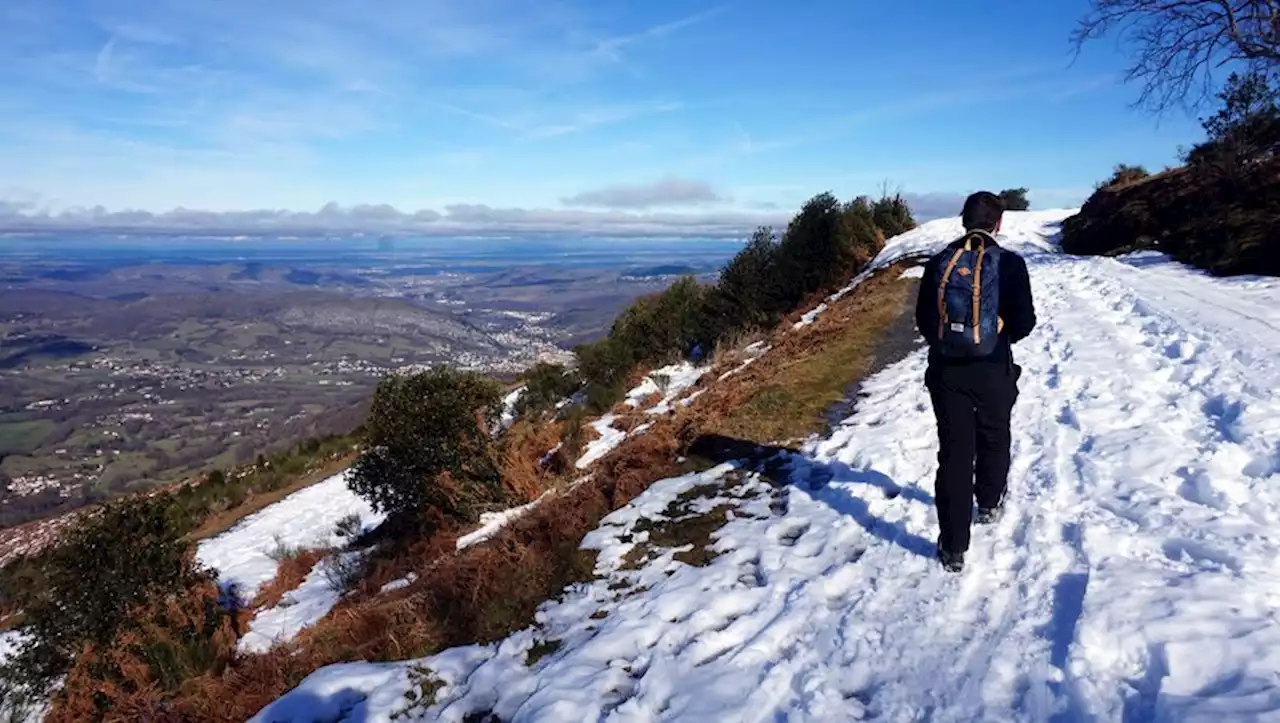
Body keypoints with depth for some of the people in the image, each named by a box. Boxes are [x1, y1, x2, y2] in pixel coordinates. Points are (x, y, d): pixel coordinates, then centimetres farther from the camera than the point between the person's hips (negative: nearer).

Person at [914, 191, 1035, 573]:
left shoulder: (939, 262, -1)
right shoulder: (1009, 263, -9)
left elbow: (924, 320, 4)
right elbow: (1024, 322, -8)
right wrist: (1001, 335, 13)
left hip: (945, 371, 1)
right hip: (993, 371, -1)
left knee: (954, 453, 5)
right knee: (993, 439, 24)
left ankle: (953, 547, 6)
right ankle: (989, 504, 48)